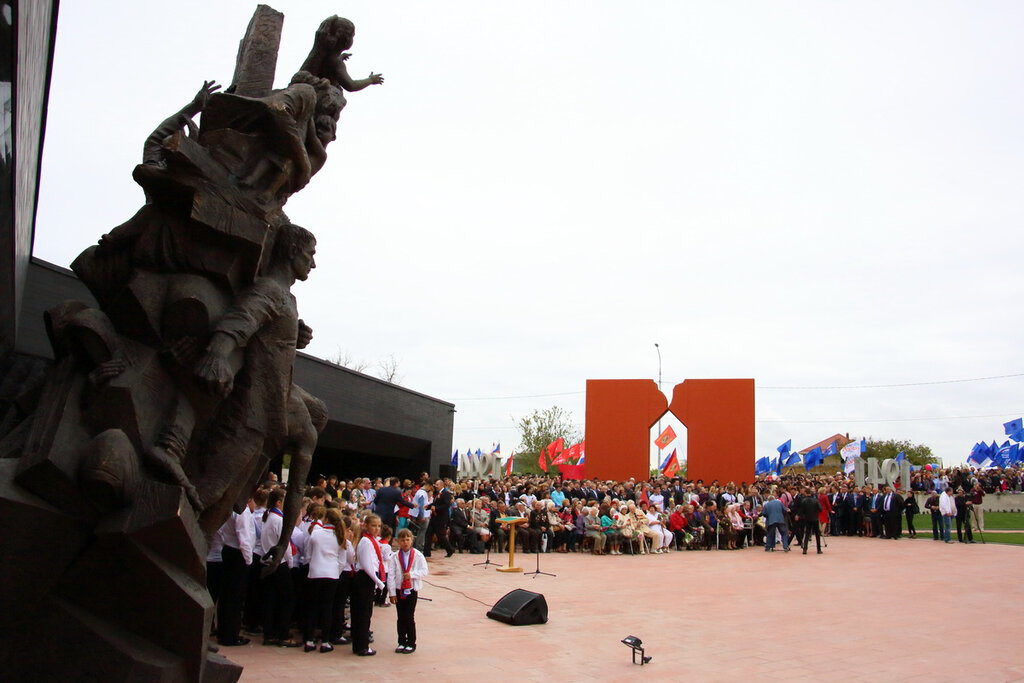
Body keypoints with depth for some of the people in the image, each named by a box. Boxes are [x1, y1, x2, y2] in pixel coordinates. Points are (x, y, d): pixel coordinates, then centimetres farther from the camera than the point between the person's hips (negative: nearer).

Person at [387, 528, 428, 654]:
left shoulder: (417, 555, -3)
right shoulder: (395, 556, -2)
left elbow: (425, 570, -6)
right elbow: (391, 575, -3)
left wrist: (412, 574, -20)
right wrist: (392, 592, -5)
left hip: (412, 590, -2)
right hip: (399, 590, 2)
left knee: (409, 617, -1)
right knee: (401, 618, 8)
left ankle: (411, 643, 12)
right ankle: (401, 642, 21)